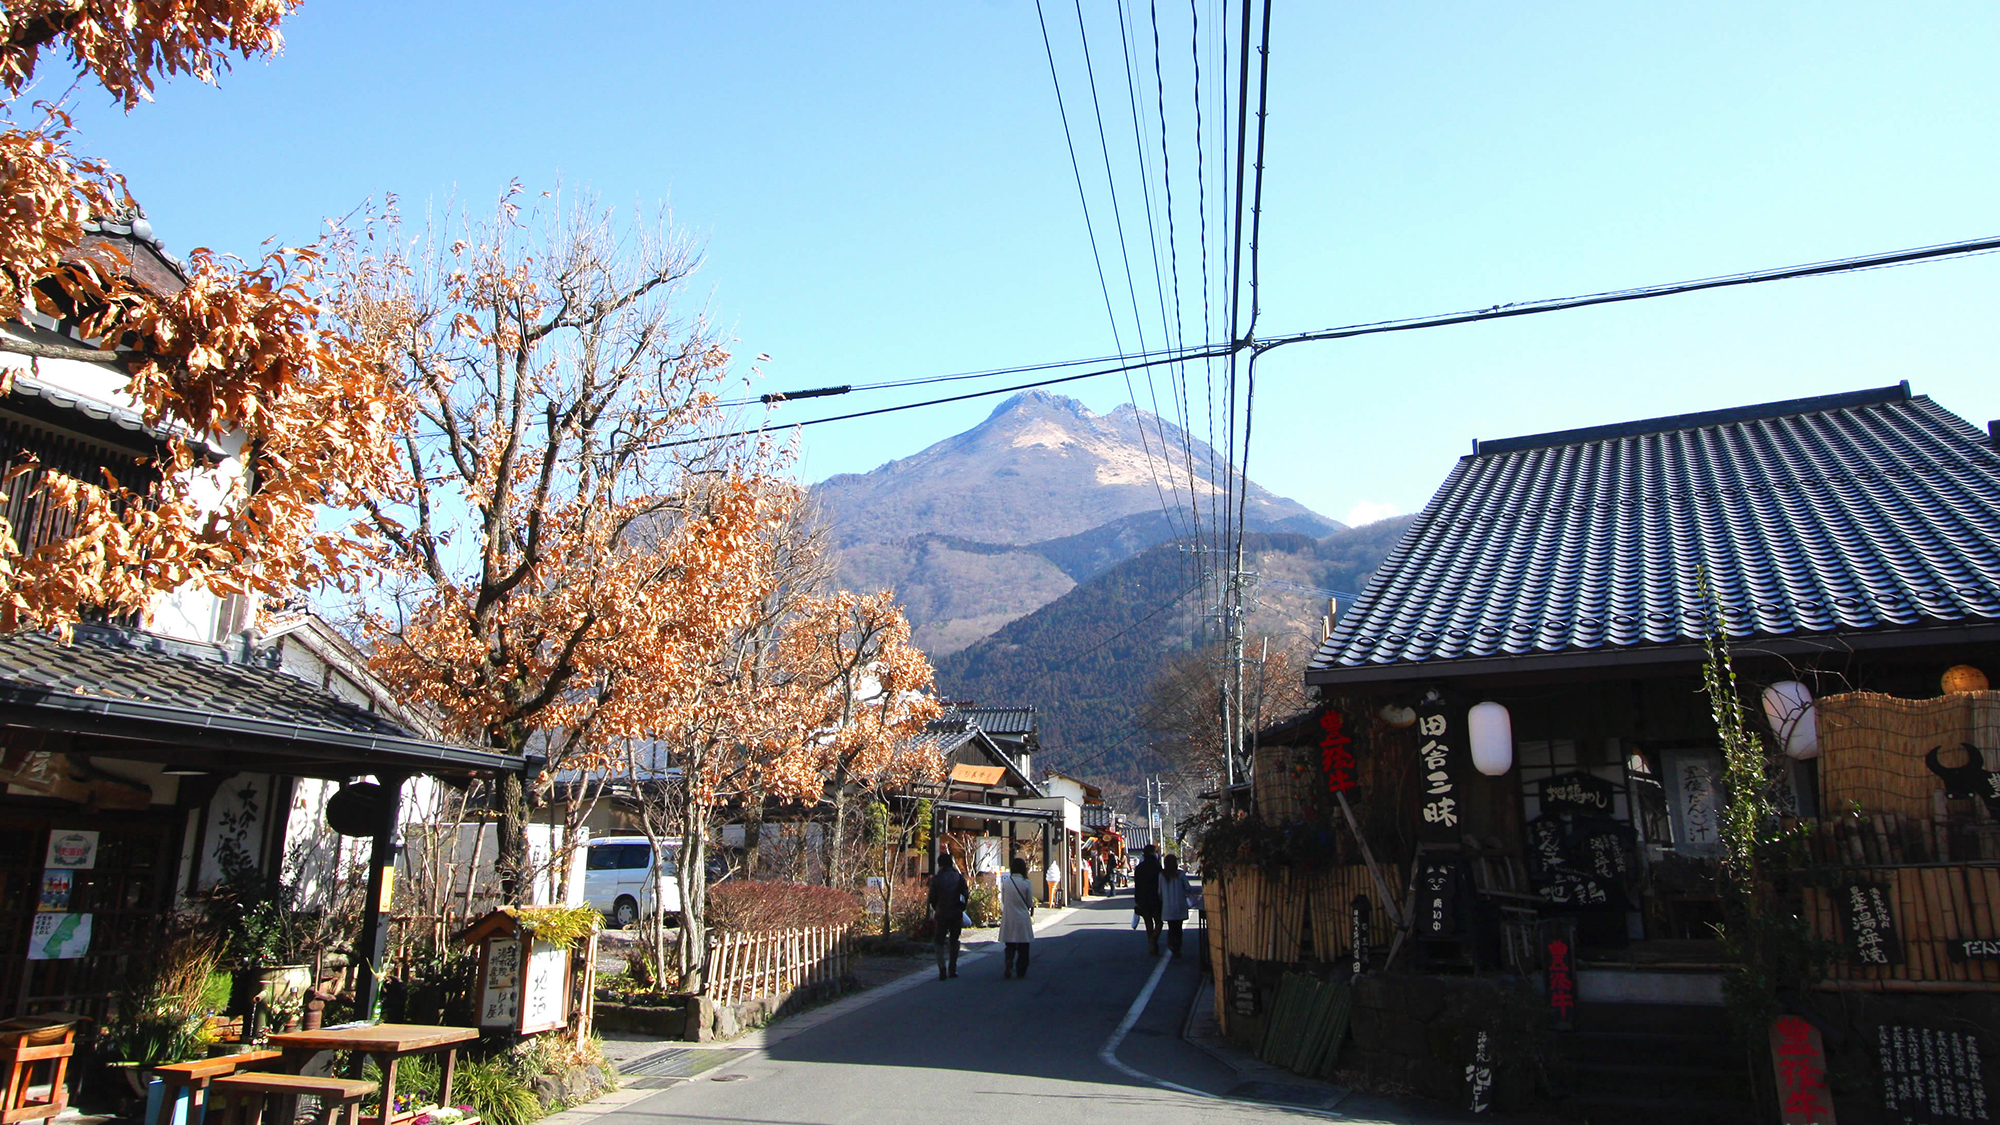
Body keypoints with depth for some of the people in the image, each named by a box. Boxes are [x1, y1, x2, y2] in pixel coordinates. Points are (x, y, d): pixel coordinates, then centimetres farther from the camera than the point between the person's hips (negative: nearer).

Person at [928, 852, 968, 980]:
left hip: (941, 915, -2)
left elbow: (932, 898, 0)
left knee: (939, 942, 7)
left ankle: (942, 968, -12)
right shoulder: (959, 877, -1)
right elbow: (965, 896, 0)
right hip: (956, 914, 2)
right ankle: (952, 969, 15)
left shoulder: (936, 879, -5)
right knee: (953, 942, 14)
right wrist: (961, 909, 11)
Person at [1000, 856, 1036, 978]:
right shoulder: (1027, 883, -10)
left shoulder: (1005, 882, -4)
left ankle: (1009, 961, -14)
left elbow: (1003, 901, 5)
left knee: (1010, 945, 12)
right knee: (1023, 947, 11)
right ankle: (1021, 972, 13)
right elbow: (1030, 903, -2)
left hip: (1008, 919, 2)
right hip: (1022, 919, -2)